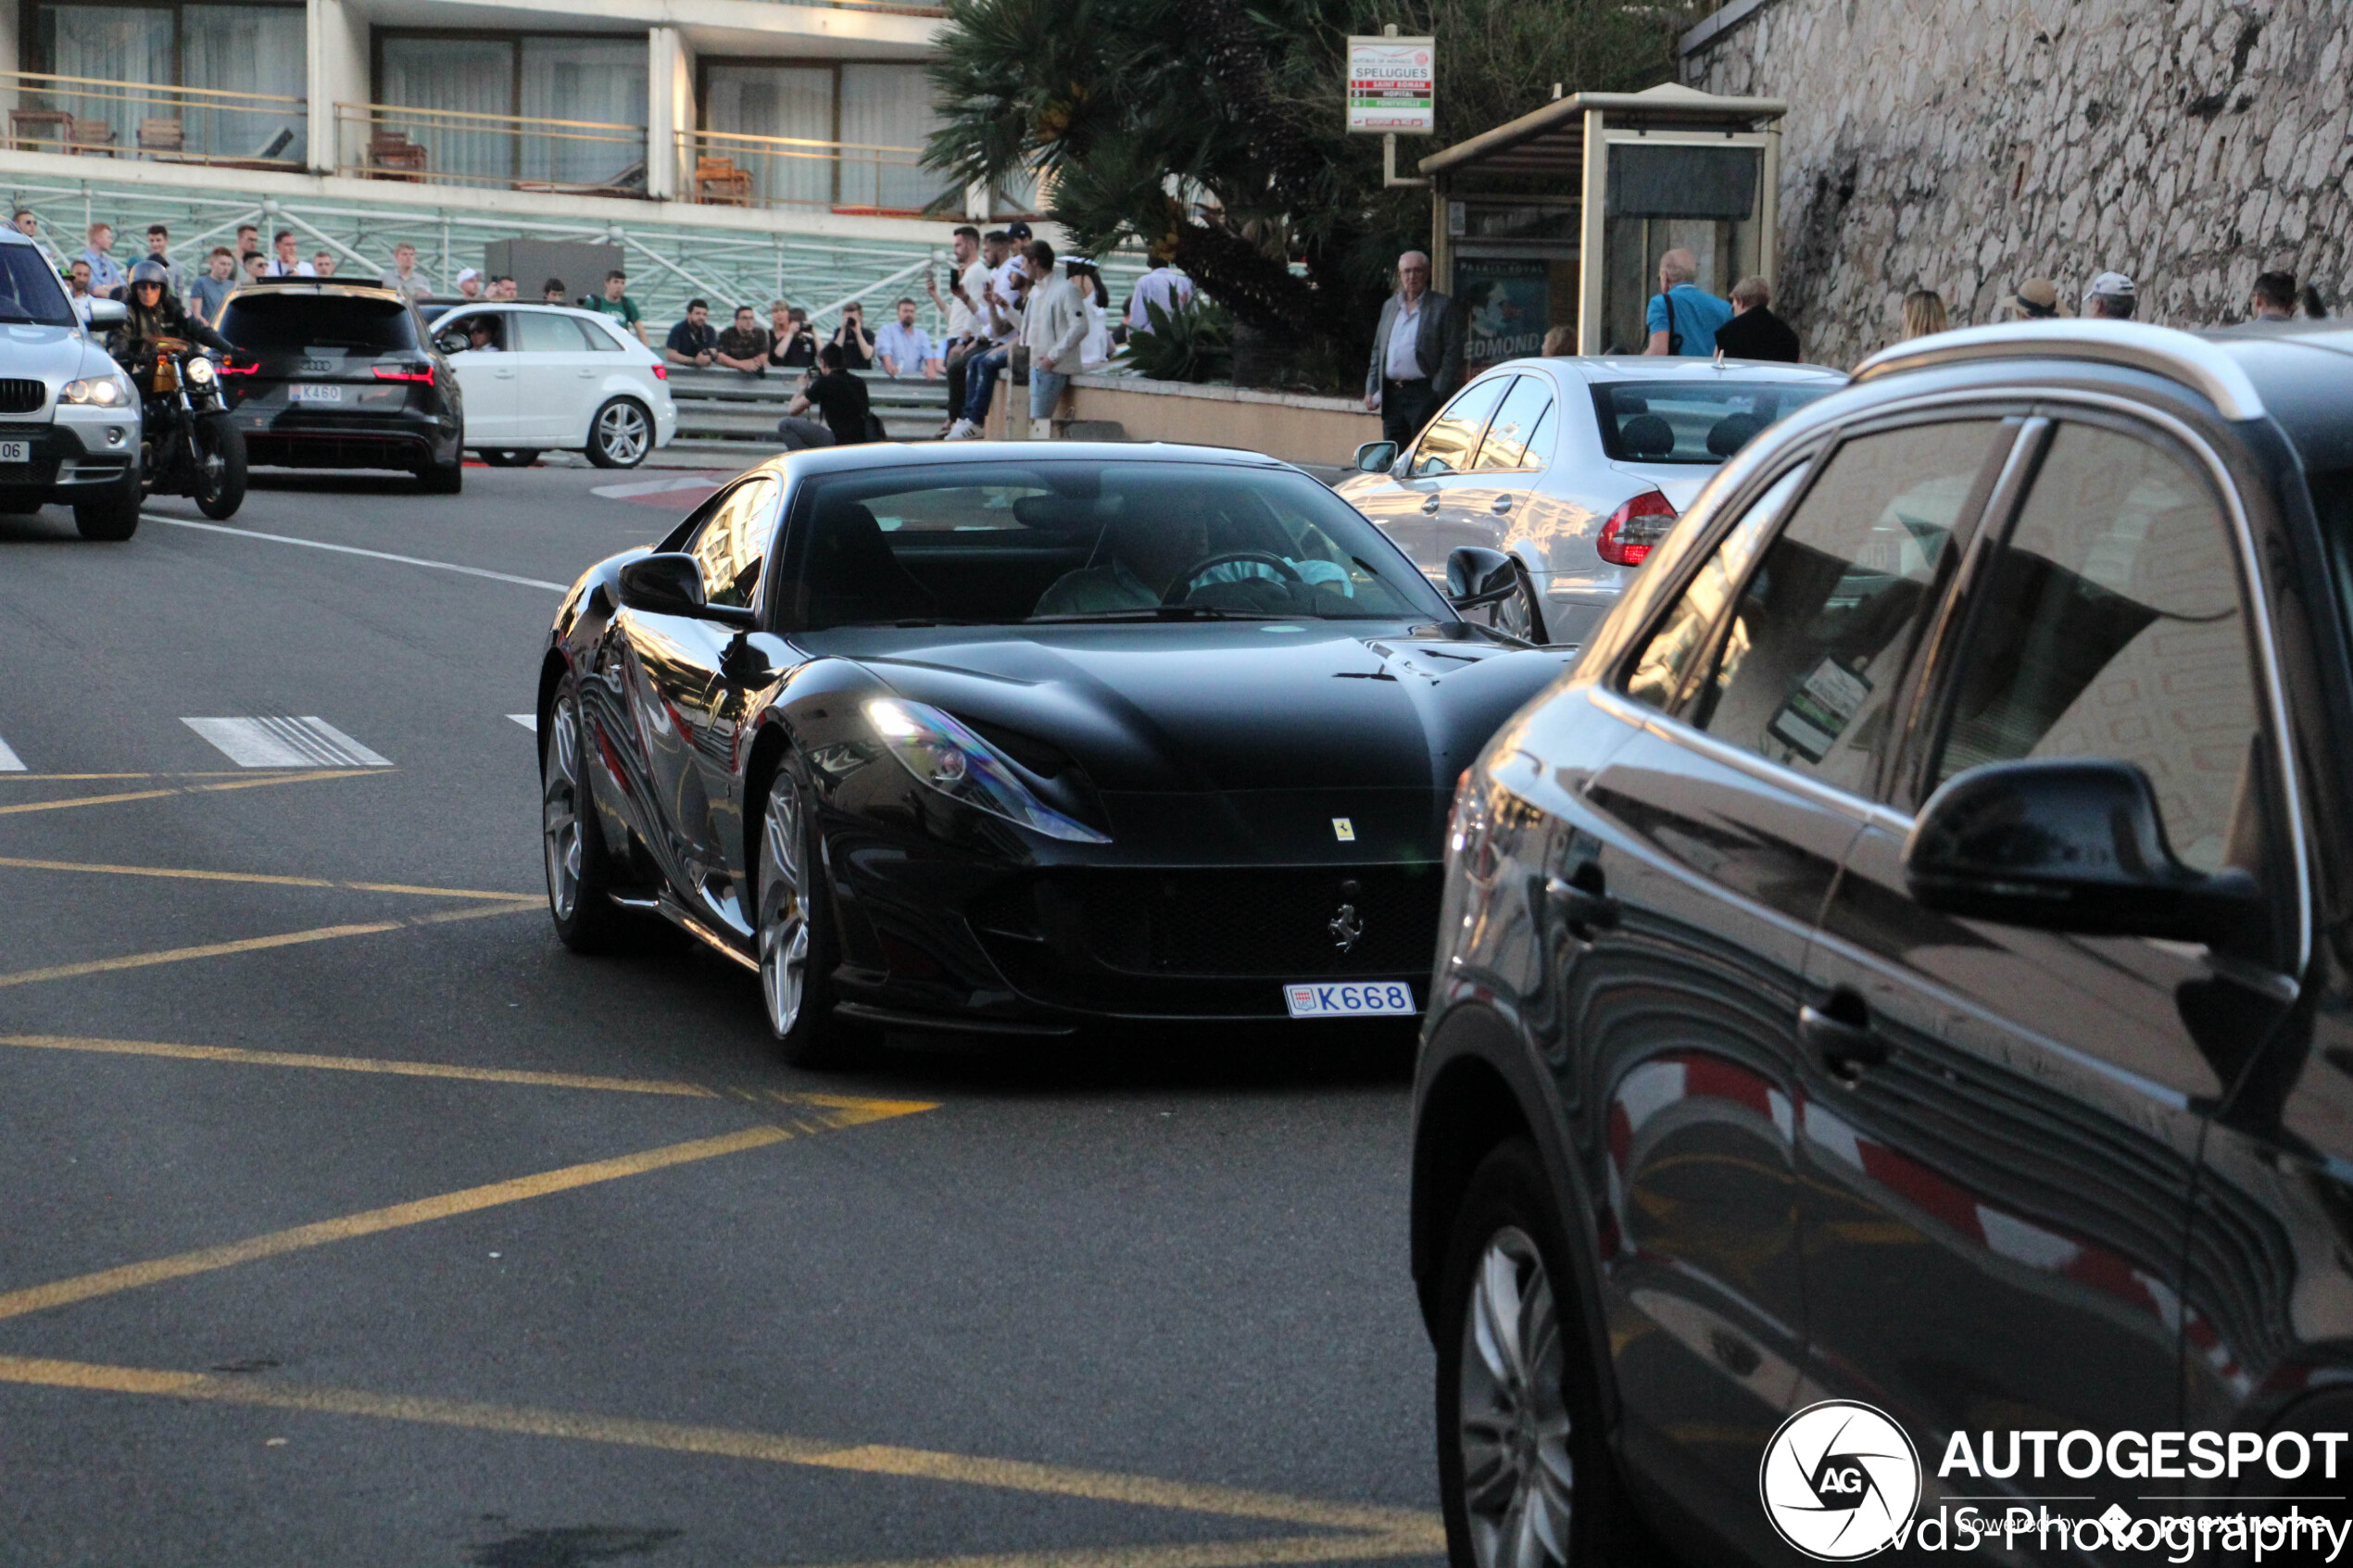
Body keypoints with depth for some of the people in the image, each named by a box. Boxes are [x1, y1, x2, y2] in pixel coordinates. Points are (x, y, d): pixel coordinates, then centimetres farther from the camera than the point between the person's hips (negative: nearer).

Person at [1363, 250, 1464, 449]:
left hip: (1424, 394, -6)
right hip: (1392, 394, 6)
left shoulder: (1442, 306, -1)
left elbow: (1453, 353, -6)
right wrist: (1371, 389, 11)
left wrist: (1440, 393, -13)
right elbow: (1378, 350, 21)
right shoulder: (1390, 306, 17)